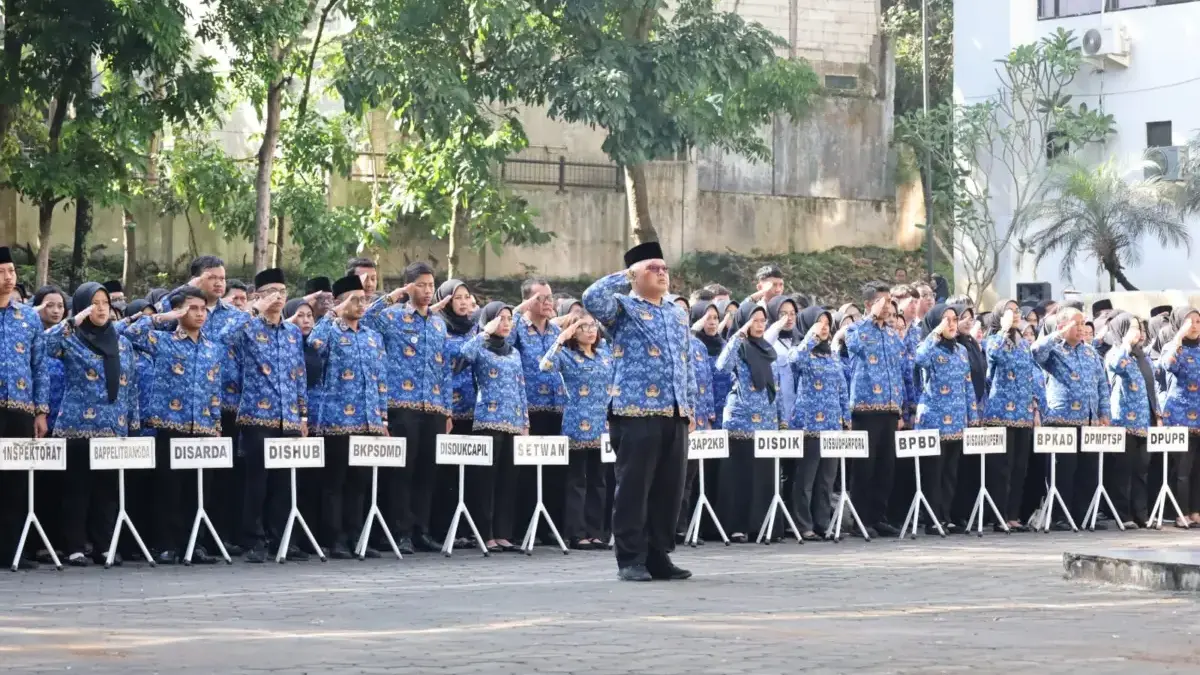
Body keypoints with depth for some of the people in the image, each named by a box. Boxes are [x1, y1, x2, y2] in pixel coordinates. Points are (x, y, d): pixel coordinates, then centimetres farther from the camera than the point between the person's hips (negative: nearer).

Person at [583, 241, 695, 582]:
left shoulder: (678, 314, 21)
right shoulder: (623, 307, 1)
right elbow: (592, 299, -21)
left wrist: (690, 406, 17)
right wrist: (626, 275, -10)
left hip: (675, 414, 6)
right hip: (637, 412, -6)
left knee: (669, 489, 8)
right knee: (634, 488, -4)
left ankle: (659, 556, 15)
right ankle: (631, 561, 0)